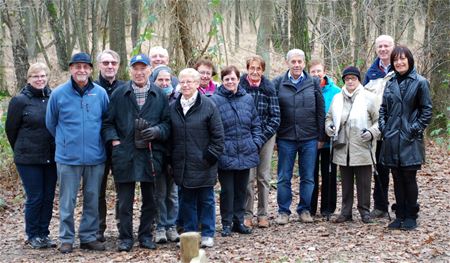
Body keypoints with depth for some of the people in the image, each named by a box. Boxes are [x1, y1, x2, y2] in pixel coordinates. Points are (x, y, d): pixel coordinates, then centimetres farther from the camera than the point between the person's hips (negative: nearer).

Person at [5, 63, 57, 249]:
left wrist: (55, 150, 10)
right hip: (29, 160, -3)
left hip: (51, 158, 4)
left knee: (48, 197, 8)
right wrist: (21, 151, 11)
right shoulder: (20, 100, -6)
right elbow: (10, 129, 2)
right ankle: (33, 235, 16)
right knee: (34, 198, 1)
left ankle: (44, 234, 21)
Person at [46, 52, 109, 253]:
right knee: (67, 201, 4)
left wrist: (95, 140, 11)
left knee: (93, 200, 9)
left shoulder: (100, 93, 0)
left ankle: (89, 237, 21)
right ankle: (66, 239, 15)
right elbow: (51, 123, 9)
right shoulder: (58, 94, -3)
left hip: (95, 157, 2)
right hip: (68, 157, -2)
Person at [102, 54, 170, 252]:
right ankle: (125, 237, 15)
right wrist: (115, 141, -8)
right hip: (125, 154, -1)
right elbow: (108, 122, 5)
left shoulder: (159, 95, 7)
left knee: (149, 199, 10)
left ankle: (146, 235, 23)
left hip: (151, 154, 1)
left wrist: (157, 131, -11)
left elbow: (167, 122, 8)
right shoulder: (119, 94, 4)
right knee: (125, 200, 4)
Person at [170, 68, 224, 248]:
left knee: (206, 199, 7)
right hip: (182, 164, 4)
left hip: (203, 165, -4)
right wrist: (171, 160, 8)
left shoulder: (208, 105, -7)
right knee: (186, 200, 12)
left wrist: (211, 156, -9)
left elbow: (218, 135, -5)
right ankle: (189, 232, 23)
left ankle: (208, 234, 17)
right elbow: (171, 136, 12)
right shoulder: (173, 107, 6)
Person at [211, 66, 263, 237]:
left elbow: (256, 124, 14)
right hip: (225, 154, -4)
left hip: (246, 154, 4)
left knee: (241, 189, 12)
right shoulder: (215, 100, -7)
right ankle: (226, 223, 14)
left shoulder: (247, 99, 8)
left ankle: (239, 221, 24)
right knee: (227, 190, 2)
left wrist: (256, 143, 3)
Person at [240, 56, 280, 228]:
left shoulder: (269, 88, 1)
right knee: (248, 177, -5)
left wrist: (262, 137, -9)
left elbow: (275, 117, 1)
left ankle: (263, 215, 16)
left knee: (264, 177, 6)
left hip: (266, 136, 2)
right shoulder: (240, 87, -3)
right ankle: (247, 215, 6)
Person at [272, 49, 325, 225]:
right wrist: (273, 137, -1)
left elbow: (321, 111, 6)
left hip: (309, 138, 1)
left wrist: (321, 136, 3)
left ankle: (305, 210, 20)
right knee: (284, 177, 5)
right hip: (285, 138, -1)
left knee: (308, 177, 8)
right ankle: (283, 211, 16)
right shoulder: (278, 83, 1)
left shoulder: (313, 83, 4)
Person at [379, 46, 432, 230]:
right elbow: (383, 108, 16)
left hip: (410, 140, -5)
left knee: (409, 179, -1)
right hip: (391, 139, 5)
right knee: (397, 179, 9)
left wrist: (415, 129, -10)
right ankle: (400, 215, 18)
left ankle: (411, 217, 11)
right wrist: (383, 128, 4)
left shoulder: (420, 82, -4)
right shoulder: (390, 83, 11)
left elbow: (427, 110, -4)